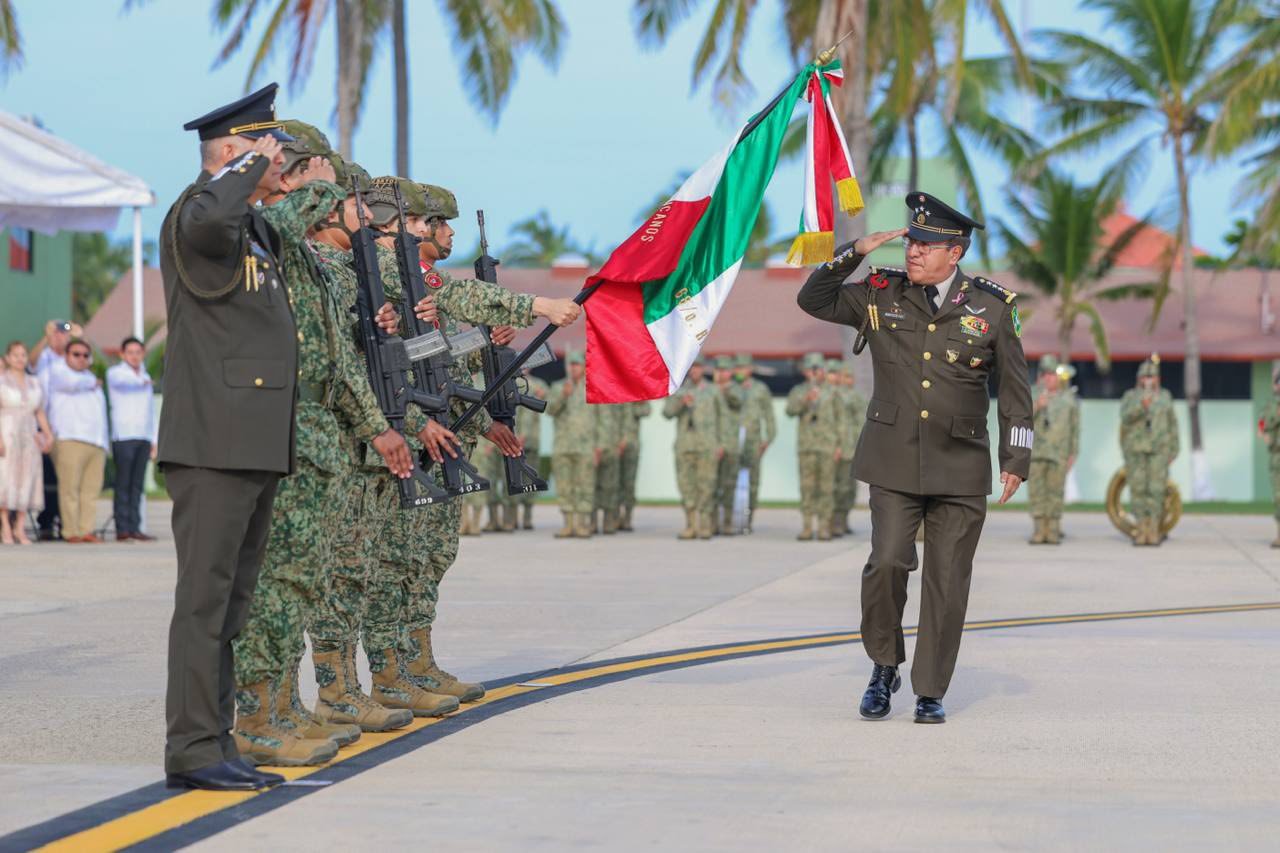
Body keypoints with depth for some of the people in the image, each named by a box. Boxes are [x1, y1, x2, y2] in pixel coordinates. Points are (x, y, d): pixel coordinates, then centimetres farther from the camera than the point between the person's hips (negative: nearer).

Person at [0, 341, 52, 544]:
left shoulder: (34, 383, 14)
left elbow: (40, 412, 14)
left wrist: (48, 435, 1)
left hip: (29, 436, 4)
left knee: (27, 480, -1)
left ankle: (20, 528, 1)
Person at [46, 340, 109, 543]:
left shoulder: (90, 377, 30)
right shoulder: (58, 370, 10)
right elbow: (71, 383, -14)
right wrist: (91, 383, 6)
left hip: (96, 442, 6)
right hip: (70, 440, -6)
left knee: (91, 489, -3)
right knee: (70, 488, -11)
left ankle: (86, 530, -3)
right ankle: (71, 531, -11)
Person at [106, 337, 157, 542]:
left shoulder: (146, 377, 23)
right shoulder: (115, 372, 5)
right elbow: (124, 382, -22)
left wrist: (154, 440, 20)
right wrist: (141, 380, -27)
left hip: (143, 437, 6)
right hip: (123, 436, -6)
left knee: (137, 485, 2)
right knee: (123, 484, -8)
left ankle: (134, 528, 1)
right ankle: (122, 529, -9)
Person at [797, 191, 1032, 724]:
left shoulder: (992, 307, 2)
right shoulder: (880, 295, 5)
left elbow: (1014, 389, 8)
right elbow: (813, 300, 9)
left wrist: (1016, 458, 4)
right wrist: (855, 253, -4)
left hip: (961, 468, 0)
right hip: (894, 463, 0)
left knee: (947, 581, 1)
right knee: (887, 563, -13)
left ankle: (931, 692, 14)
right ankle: (884, 668, 11)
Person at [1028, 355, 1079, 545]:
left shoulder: (1068, 399, 8)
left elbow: (1075, 427, 10)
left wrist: (1073, 454, 4)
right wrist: (1036, 406, -21)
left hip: (1058, 453, 0)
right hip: (1035, 451, 0)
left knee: (1055, 491, -1)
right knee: (1036, 490, -3)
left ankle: (1053, 531, 4)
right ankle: (1039, 531, 1)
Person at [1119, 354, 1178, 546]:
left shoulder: (1165, 397, 7)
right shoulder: (1130, 397, 1)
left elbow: (1172, 425, 11)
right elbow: (1126, 417, -17)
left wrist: (1174, 450, 6)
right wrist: (1142, 405, -32)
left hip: (1158, 450, 0)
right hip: (1135, 450, 0)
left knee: (1156, 490, -6)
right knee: (1138, 489, -1)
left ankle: (1154, 532, -4)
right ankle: (1141, 532, 3)